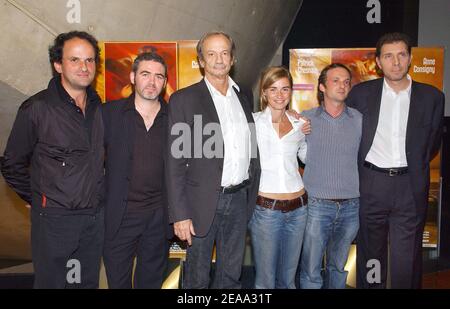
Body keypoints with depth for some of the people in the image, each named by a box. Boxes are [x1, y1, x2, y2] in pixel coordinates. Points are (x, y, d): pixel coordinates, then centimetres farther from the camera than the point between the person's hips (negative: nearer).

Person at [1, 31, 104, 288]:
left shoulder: (100, 108, 5)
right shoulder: (36, 108, -9)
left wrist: (98, 194, 11)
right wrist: (38, 199, 0)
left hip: (95, 216, 5)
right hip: (54, 219, -4)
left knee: (89, 282, 17)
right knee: (50, 282, 10)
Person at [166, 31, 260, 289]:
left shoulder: (244, 98, 9)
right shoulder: (183, 100, -6)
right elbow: (176, 161, -9)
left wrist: (252, 195, 8)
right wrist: (180, 214, -13)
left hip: (240, 199, 4)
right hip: (204, 201, -4)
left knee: (231, 276, 18)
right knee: (198, 277, 12)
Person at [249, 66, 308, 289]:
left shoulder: (299, 124, 8)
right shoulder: (253, 121, -4)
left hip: (298, 208, 4)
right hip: (265, 209, -4)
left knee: (288, 279, 18)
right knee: (265, 281, 8)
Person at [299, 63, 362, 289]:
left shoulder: (360, 120, 3)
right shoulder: (306, 119, -1)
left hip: (350, 207, 2)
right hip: (316, 205, -2)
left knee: (338, 267, 18)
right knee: (311, 271, 4)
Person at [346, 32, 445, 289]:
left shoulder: (432, 97, 3)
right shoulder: (361, 93, 1)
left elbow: (433, 143, 14)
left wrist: (414, 167, 13)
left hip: (410, 187, 0)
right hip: (371, 183, 0)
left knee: (407, 261, 4)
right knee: (370, 255, 13)